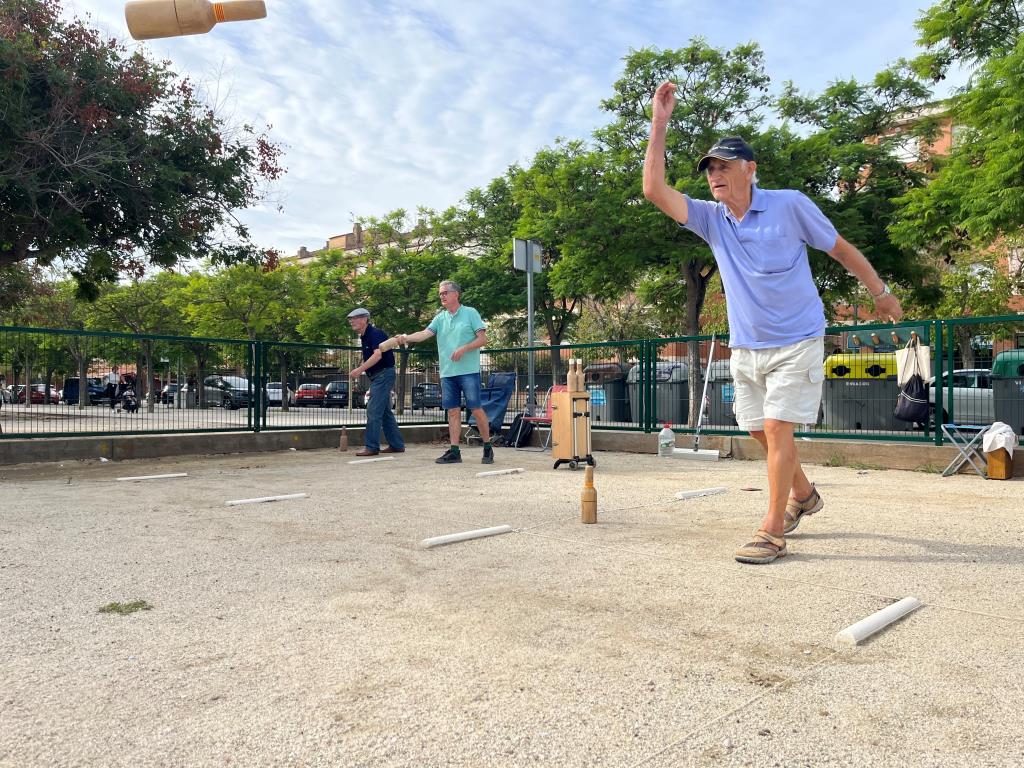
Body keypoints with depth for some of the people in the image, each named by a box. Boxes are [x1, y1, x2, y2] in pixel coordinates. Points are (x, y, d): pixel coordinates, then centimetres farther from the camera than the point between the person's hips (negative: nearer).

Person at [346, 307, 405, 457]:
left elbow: (378, 355, -28)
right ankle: (397, 445, 18)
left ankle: (371, 447, -7)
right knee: (385, 412, 12)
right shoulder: (364, 337, 16)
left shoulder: (375, 333, -14)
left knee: (373, 411, -11)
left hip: (384, 374, -10)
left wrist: (360, 370, -30)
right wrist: (357, 372, 15)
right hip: (377, 377, 10)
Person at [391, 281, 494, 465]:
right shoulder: (440, 318, 12)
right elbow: (425, 333, -3)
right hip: (447, 372, 5)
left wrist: (463, 348, -16)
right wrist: (407, 337, -22)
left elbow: (483, 339, -3)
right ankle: (454, 451, 9)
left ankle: (488, 448, 9)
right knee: (453, 411, 6)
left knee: (476, 409, -3)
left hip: (468, 371, -4)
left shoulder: (470, 313, 1)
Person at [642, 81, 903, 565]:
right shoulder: (711, 218, 1)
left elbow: (841, 249, 3)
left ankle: (772, 532, -3)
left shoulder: (789, 205, -9)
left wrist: (880, 293, 10)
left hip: (796, 342, -5)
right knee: (760, 431, 13)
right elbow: (654, 189, -10)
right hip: (745, 347, 5)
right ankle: (803, 496, 37)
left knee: (776, 429, -11)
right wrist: (659, 123, -13)